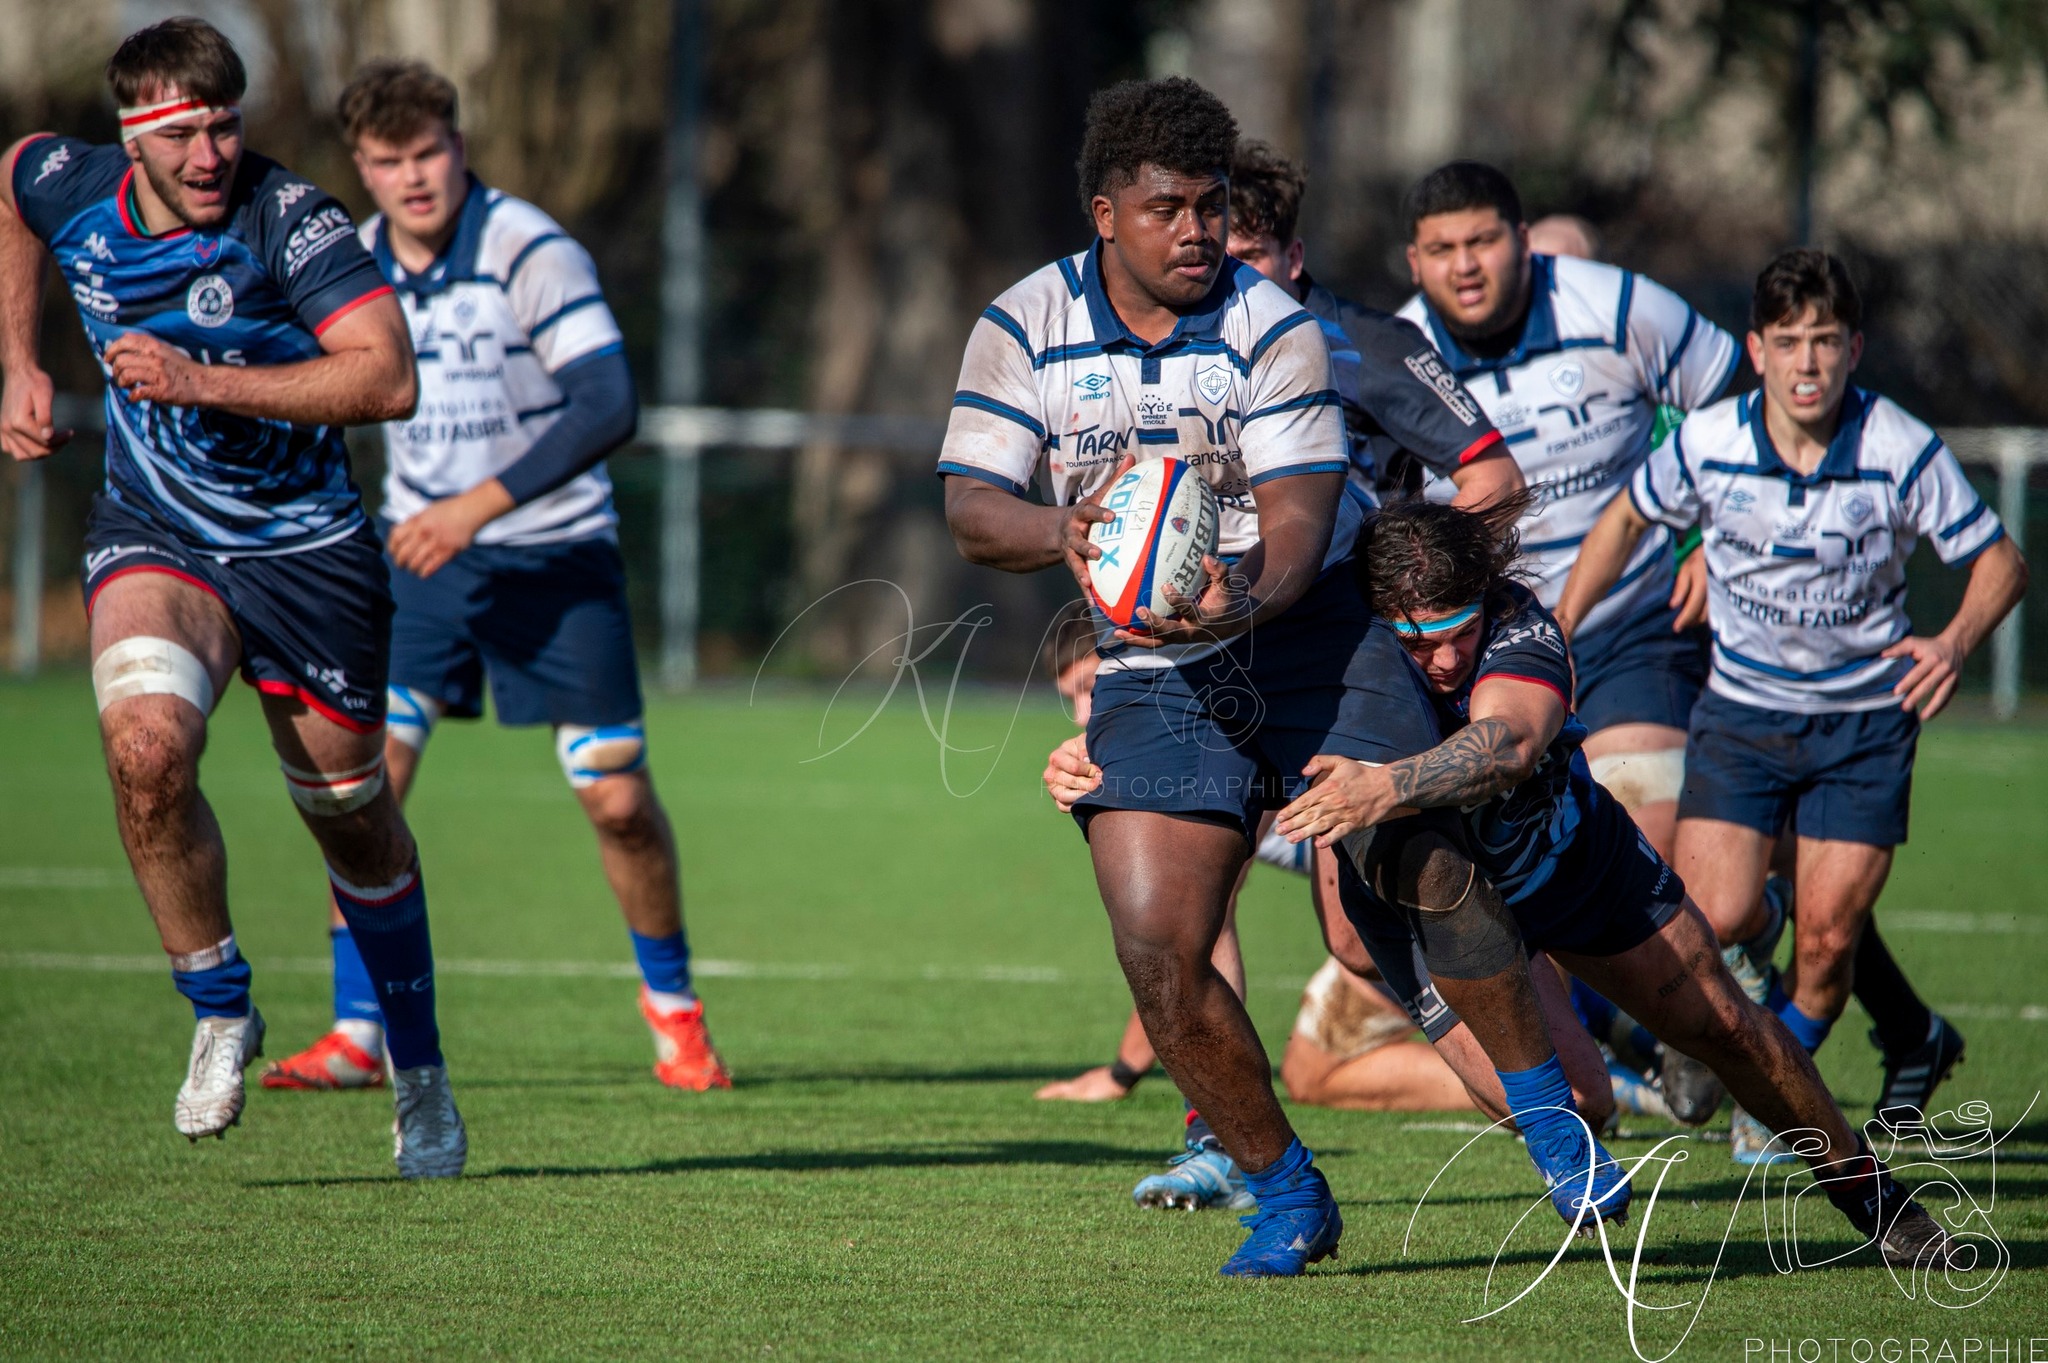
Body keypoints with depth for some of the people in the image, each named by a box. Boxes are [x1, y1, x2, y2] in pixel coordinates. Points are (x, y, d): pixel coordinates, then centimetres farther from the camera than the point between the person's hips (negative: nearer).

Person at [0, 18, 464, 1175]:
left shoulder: (291, 221, -22)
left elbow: (388, 379, -32)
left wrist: (200, 381, -35)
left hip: (307, 547, -2)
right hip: (154, 537, 2)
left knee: (351, 813, 11)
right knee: (146, 742, -27)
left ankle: (420, 1075, 33)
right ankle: (222, 1013, -7)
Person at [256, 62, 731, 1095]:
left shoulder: (532, 253, -18)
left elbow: (608, 407, -27)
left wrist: (481, 504, -31)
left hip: (556, 556, -4)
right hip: (421, 553, 4)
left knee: (617, 797, -2)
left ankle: (670, 1001, 24)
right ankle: (358, 1036, -5)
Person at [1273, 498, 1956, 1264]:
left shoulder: (1521, 628, -36)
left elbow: (1508, 744, -54)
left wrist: (1387, 789, -71)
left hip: (1569, 852, 0)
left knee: (1721, 1024, 9)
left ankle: (1857, 1180, 32)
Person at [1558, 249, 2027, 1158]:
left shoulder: (1901, 451, -17)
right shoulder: (1706, 444, -12)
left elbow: (1999, 560, -8)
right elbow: (1629, 519, 8)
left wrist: (1956, 641, -27)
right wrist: (1556, 634, 5)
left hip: (1865, 715, -1)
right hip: (1741, 707, 1)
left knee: (1828, 939, -3)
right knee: (1714, 921, -16)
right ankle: (1751, 944, 20)